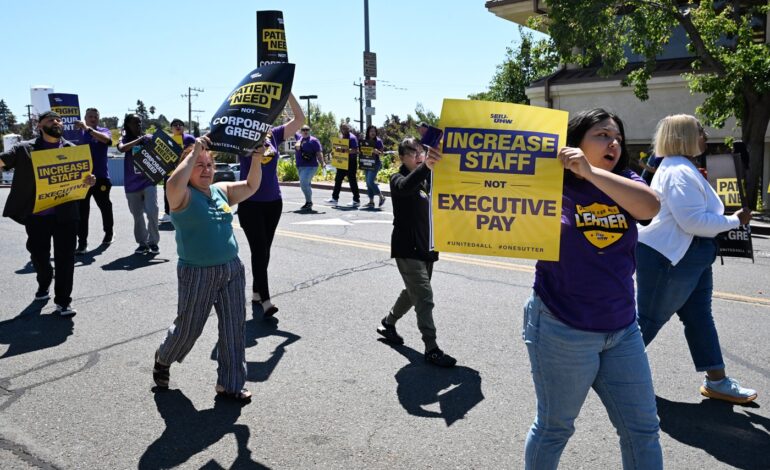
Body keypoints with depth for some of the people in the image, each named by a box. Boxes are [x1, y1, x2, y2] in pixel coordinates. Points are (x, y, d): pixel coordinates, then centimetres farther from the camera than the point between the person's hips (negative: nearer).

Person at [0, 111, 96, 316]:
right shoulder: (26, 149, 2)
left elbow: (82, 175, 8)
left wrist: (89, 180, -15)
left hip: (65, 213, 0)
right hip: (36, 214, 0)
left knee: (65, 257, -1)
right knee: (38, 254, 12)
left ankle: (63, 301, 7)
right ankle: (44, 284, 40)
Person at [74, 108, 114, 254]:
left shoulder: (104, 131, 1)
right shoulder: (79, 132, 9)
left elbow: (106, 139, -23)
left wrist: (88, 128, -34)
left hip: (100, 176, -1)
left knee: (104, 206, 14)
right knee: (82, 210, -5)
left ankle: (109, 233, 36)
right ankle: (82, 243, -5)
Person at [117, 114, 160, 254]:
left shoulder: (149, 138, 2)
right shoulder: (125, 139, 2)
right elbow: (121, 148, -19)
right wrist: (138, 140, -25)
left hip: (148, 180, -1)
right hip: (132, 184, 1)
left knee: (152, 211, -11)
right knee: (137, 216, 8)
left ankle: (153, 242, 4)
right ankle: (142, 243, 21)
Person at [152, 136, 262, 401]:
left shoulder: (222, 191, 9)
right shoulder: (183, 196, -10)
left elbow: (252, 185, 11)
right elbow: (174, 183, -32)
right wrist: (194, 153, -24)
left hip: (232, 269, 5)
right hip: (197, 274, -5)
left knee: (233, 328, 6)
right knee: (188, 328, 10)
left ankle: (230, 384, 20)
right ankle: (163, 359, 43)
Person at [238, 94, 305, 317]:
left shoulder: (273, 135, 4)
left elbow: (299, 119, 1)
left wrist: (288, 93, -8)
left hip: (273, 202, 5)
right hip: (250, 204, -4)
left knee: (265, 251, 12)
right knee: (259, 251, -7)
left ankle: (256, 294, 25)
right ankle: (265, 301, -5)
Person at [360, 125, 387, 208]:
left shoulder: (378, 141, -4)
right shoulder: (364, 141, 11)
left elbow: (381, 152, -5)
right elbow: (360, 151, 19)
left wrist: (376, 151, -24)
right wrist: (361, 150, -2)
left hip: (375, 163, -6)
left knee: (370, 181, -16)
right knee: (368, 183, 6)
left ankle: (381, 197, 0)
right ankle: (371, 201, 13)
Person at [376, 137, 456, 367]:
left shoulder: (426, 179, 11)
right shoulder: (398, 179, -12)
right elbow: (405, 187, -38)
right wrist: (425, 166, -56)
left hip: (425, 247, 8)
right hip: (407, 248, -8)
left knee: (414, 293, 20)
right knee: (424, 297, -11)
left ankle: (388, 323, 41)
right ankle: (431, 349, -6)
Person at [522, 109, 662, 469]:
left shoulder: (625, 183, 4)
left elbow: (650, 206, -17)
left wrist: (591, 171, -27)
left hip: (622, 329, 5)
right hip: (562, 329, -5)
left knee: (642, 429, 15)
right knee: (555, 427, 12)